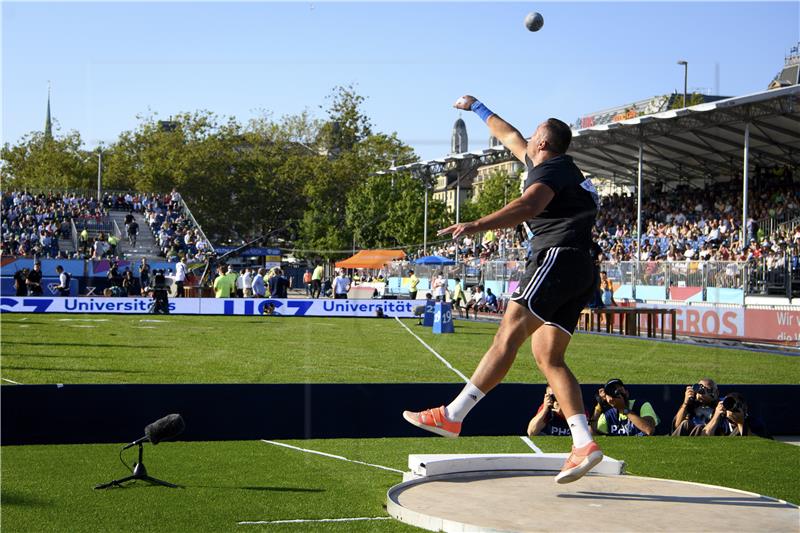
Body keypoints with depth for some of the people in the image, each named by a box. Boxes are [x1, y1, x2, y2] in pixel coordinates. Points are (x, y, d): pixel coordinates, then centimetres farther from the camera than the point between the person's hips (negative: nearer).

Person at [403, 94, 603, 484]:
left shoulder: (552, 169, -2)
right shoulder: (550, 166, 27)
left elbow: (528, 206, -23)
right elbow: (509, 136, 43)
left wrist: (476, 226, -33)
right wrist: (478, 108, 56)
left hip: (559, 257, -10)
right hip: (580, 275, 10)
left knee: (509, 332, -18)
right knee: (548, 356, 0)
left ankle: (453, 415, -27)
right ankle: (584, 443, -12)